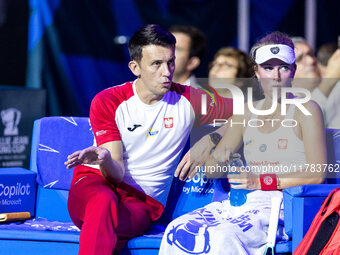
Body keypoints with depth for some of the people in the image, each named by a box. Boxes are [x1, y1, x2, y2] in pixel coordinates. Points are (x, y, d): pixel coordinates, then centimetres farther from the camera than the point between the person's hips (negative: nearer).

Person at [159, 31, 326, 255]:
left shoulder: (306, 111, 3)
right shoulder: (246, 114, 19)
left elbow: (317, 175, -6)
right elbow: (211, 172, 17)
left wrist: (263, 182, -13)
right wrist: (219, 159, -8)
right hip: (246, 202, 5)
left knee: (224, 236, -34)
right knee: (178, 230, -23)